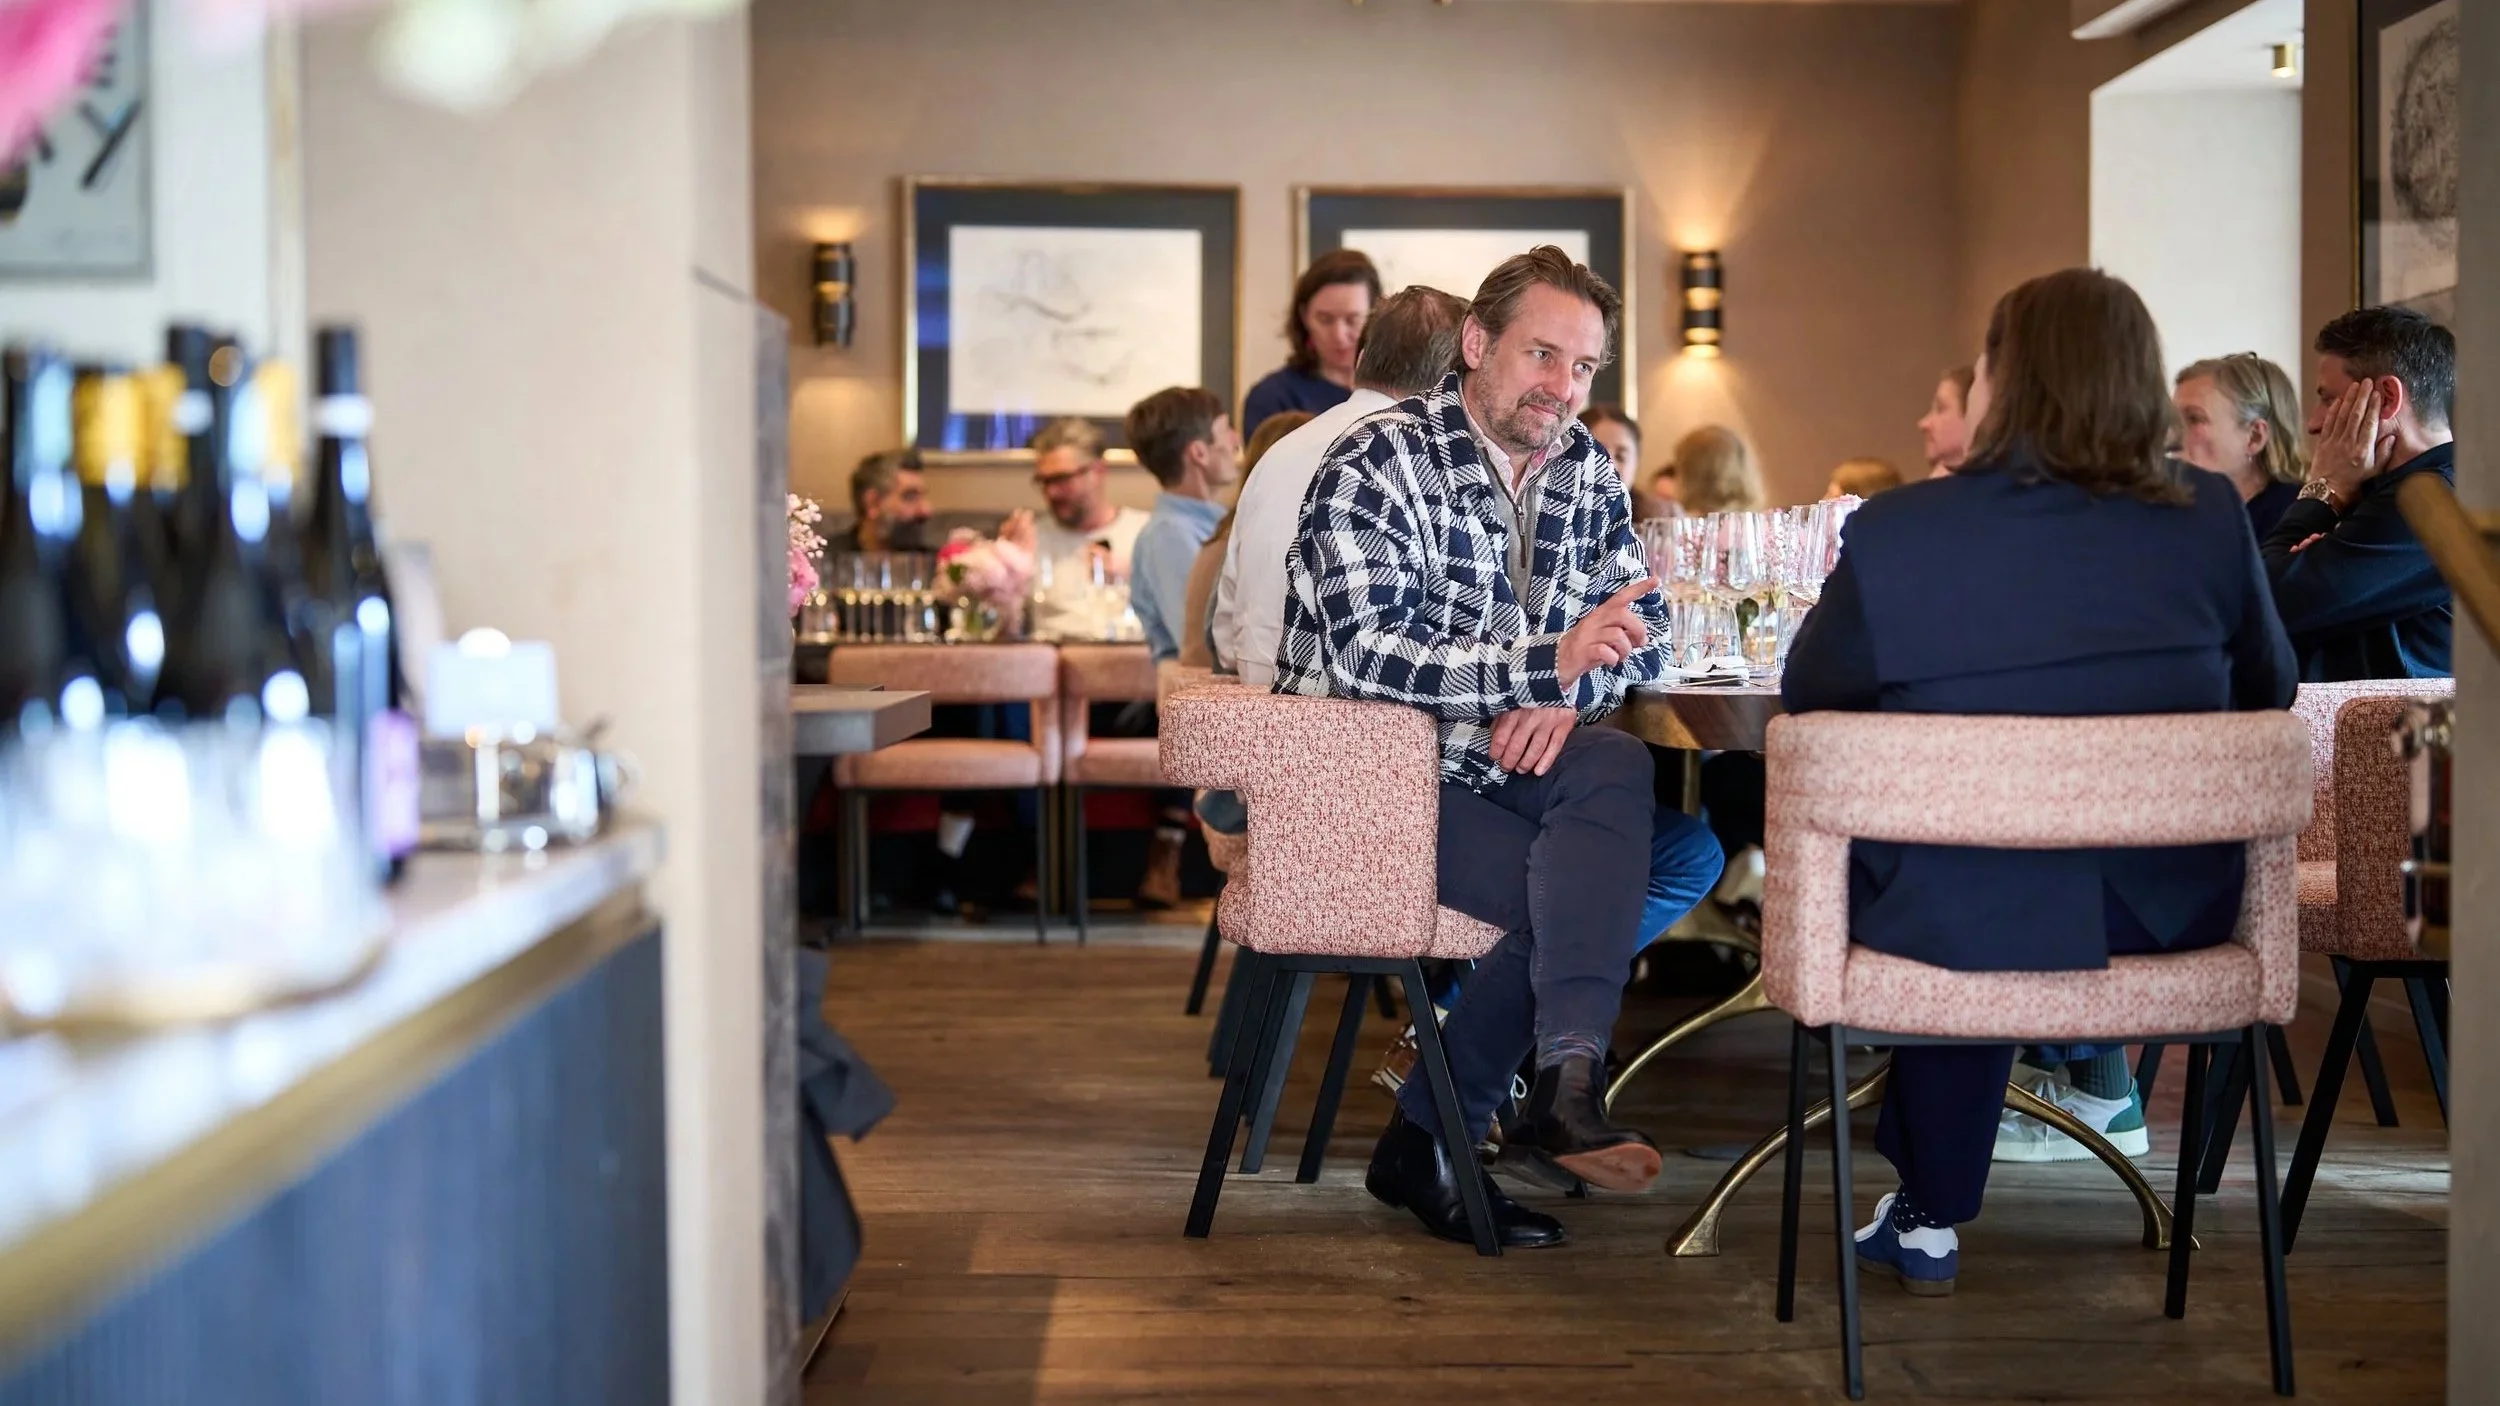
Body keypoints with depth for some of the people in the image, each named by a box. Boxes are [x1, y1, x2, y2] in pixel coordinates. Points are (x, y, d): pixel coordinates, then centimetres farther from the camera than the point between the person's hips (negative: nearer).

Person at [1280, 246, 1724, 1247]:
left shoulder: (1586, 474, 8)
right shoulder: (1378, 466, -14)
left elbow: (1645, 624, 6)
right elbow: (1366, 653, -25)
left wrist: (1569, 691, -17)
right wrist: (1546, 661, -34)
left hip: (1500, 762, 7)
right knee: (1566, 889, -26)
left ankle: (1563, 1075, -18)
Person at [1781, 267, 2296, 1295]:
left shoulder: (1892, 533, -14)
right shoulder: (2209, 520, -6)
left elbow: (1808, 694, 2)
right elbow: (2266, 691, 10)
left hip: (1960, 927, -2)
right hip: (2172, 918, 2)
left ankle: (1929, 1224, 40)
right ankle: (2097, 1073, 50)